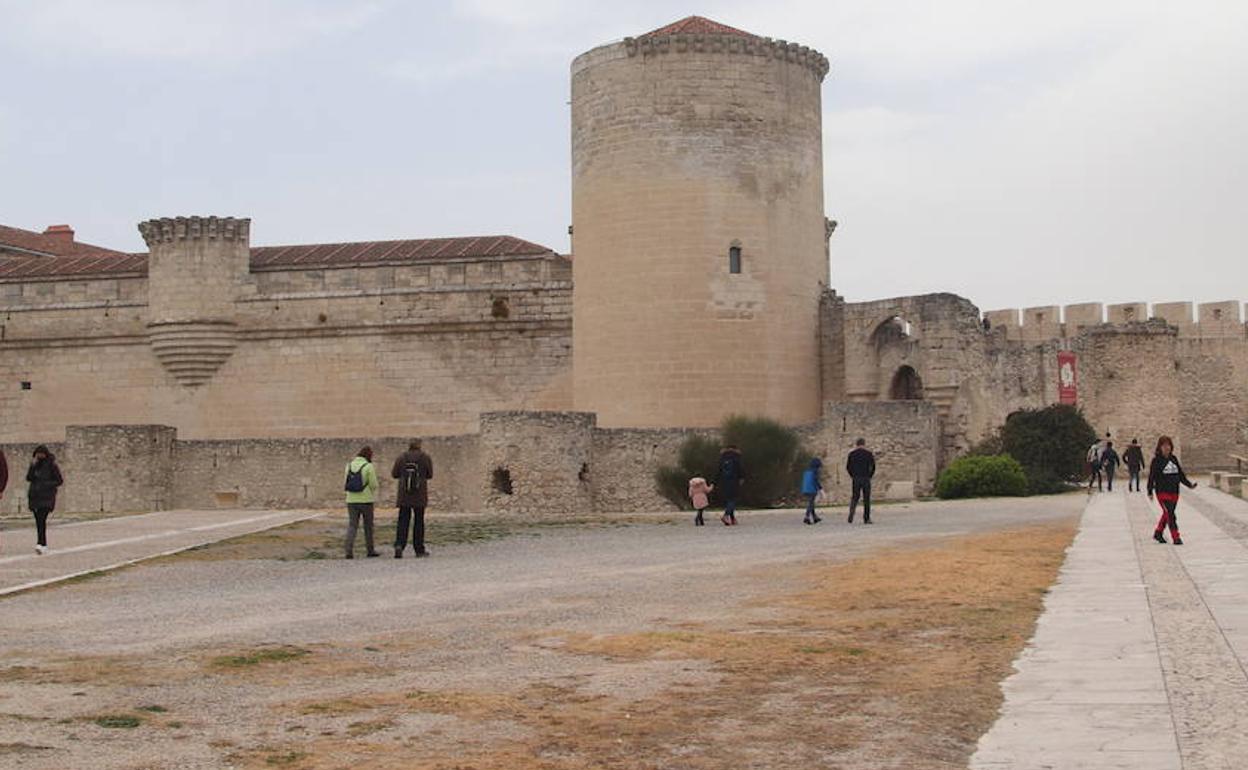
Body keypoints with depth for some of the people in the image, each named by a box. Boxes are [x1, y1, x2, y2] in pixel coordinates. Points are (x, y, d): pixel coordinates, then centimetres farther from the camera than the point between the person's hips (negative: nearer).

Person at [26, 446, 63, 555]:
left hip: (47, 497, -5)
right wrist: (33, 466, -11)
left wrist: (47, 485, -12)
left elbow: (60, 480, -1)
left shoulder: (52, 465, -3)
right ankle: (44, 544, 17)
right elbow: (28, 478, 1)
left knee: (42, 519, -19)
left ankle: (40, 543, -29)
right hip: (35, 496, 5)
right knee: (38, 520, 7)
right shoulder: (34, 464, 10)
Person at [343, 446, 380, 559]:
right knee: (368, 526, 11)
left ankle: (349, 551, -11)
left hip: (351, 500, 3)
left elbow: (346, 483, 7)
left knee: (352, 525, 2)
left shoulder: (349, 465, 5)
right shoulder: (368, 466, -10)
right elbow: (373, 485, -9)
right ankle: (370, 551, 21)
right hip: (366, 500, -3)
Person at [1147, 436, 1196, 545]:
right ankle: (1176, 538, -11)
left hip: (1174, 492, 6)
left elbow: (1180, 474, 15)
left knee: (1167, 514, 14)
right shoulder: (1157, 460, -6)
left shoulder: (1174, 458, 10)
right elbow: (1151, 476, -7)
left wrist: (1189, 484, 6)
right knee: (1170, 515, -12)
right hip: (1162, 492, -6)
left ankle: (1158, 533, 31)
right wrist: (1150, 492, -10)